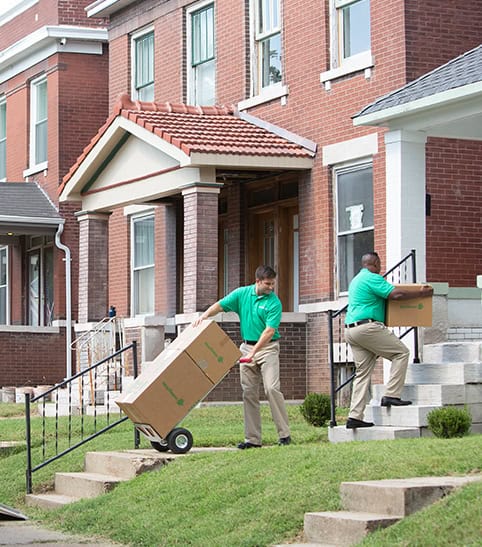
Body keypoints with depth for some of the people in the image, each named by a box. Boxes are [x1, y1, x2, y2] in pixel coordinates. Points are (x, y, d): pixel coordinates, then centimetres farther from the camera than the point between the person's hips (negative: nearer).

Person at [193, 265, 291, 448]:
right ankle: (253, 438, 6)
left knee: (272, 388, -16)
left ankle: (284, 434, -11)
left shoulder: (274, 303, -12)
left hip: (267, 347, -5)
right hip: (247, 347, 5)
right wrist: (204, 316, -13)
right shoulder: (242, 293, 2)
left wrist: (253, 353, -26)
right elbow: (220, 305, 6)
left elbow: (269, 331, -19)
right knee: (249, 393, 3)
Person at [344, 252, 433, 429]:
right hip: (367, 327, -10)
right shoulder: (372, 278, -7)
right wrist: (421, 292, -5)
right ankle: (391, 395, -10)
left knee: (362, 372, 8)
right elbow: (396, 294, -15)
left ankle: (355, 416, 2)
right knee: (401, 352, -2)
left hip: (351, 330, 10)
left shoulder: (356, 280, 24)